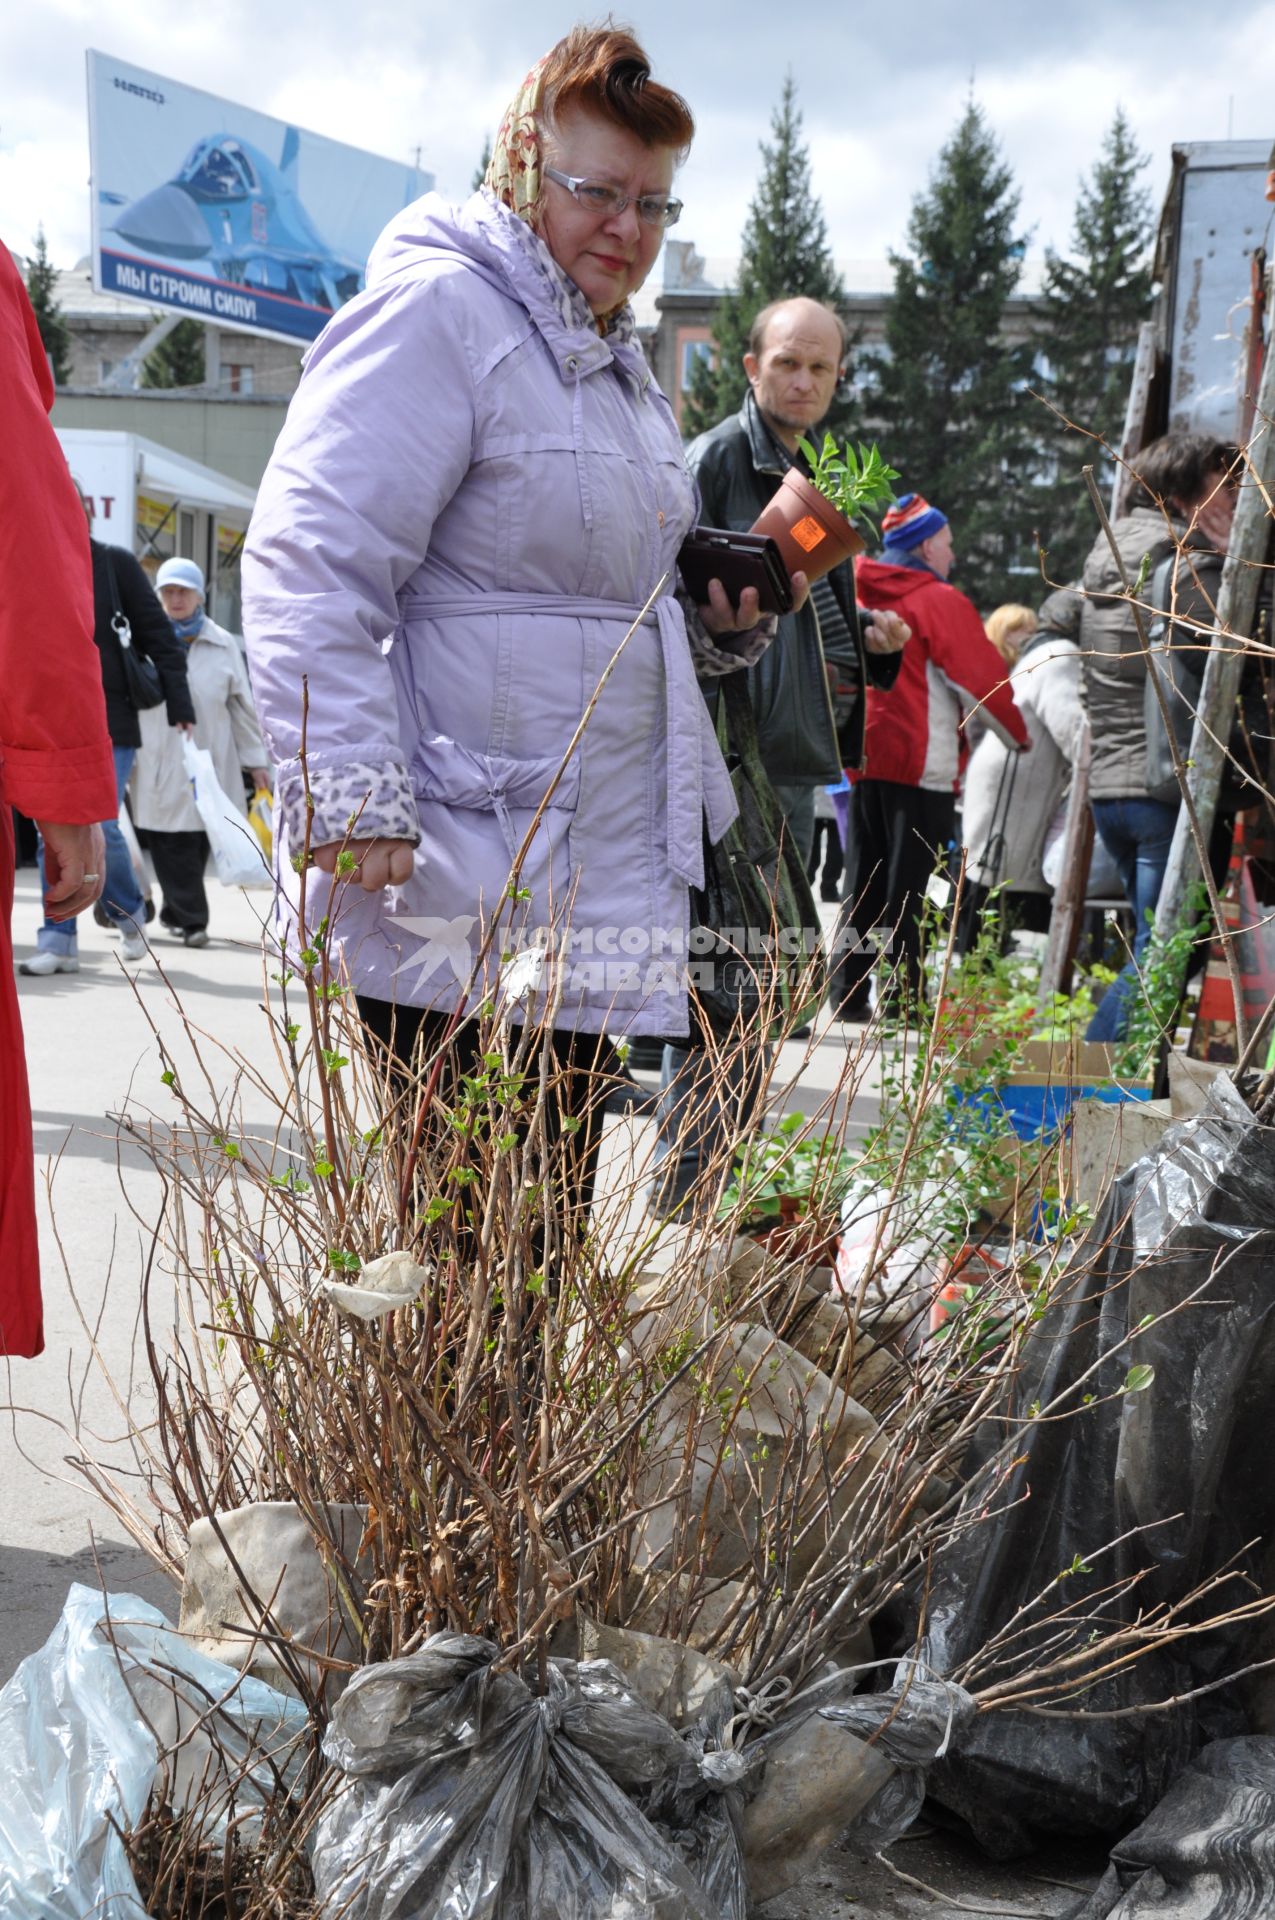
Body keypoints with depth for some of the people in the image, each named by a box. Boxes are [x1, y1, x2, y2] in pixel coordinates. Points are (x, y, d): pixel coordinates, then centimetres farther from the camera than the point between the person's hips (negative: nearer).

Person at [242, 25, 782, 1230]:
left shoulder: (616, 360, 20)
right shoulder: (436, 307, -9)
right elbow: (311, 564, -18)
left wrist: (719, 623, 11)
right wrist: (352, 806, -25)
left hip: (596, 877, 9)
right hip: (452, 886, -9)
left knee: (553, 1223, 15)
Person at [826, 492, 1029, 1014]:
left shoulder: (859, 595, 11)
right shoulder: (940, 601, -8)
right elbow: (981, 677, -7)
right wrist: (1019, 735, 6)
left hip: (863, 756, 6)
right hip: (921, 761, -6)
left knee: (862, 879, 10)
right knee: (907, 883, -2)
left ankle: (847, 992, 10)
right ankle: (904, 995, 1)